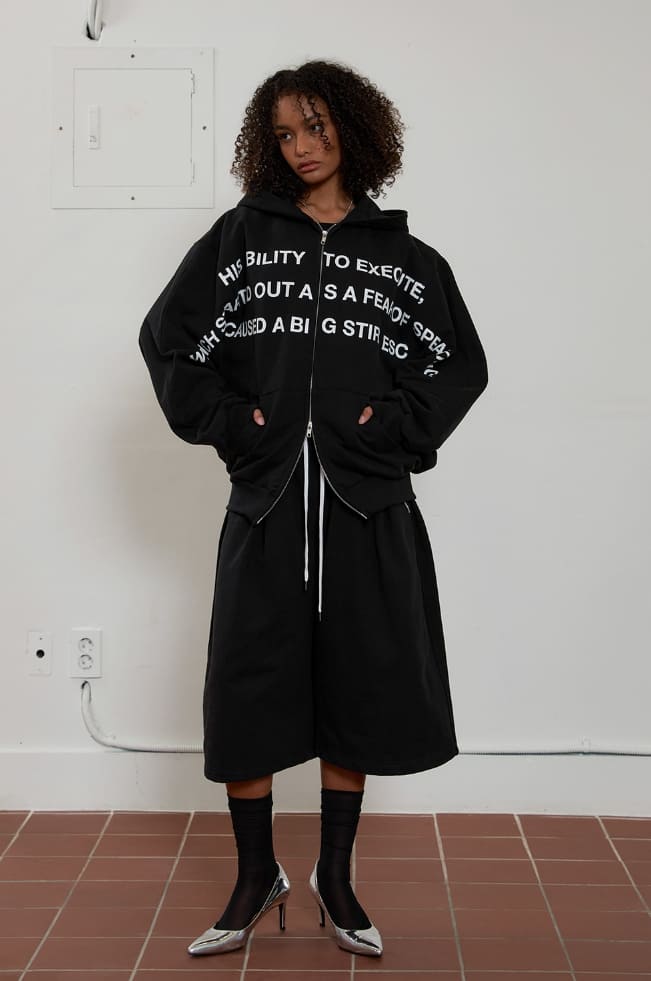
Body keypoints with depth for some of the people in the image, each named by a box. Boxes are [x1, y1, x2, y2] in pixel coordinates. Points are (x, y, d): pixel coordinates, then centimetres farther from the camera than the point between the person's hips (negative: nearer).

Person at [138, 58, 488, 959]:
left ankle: (336, 877, 23)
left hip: (370, 504, 1)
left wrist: (401, 425, -4)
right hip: (266, 493, 0)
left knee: (358, 687, 6)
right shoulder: (240, 237, 7)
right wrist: (222, 420, -4)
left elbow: (462, 362, 10)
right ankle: (258, 876, 20)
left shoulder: (404, 257, 9)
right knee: (248, 687, 2)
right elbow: (167, 335, 6)